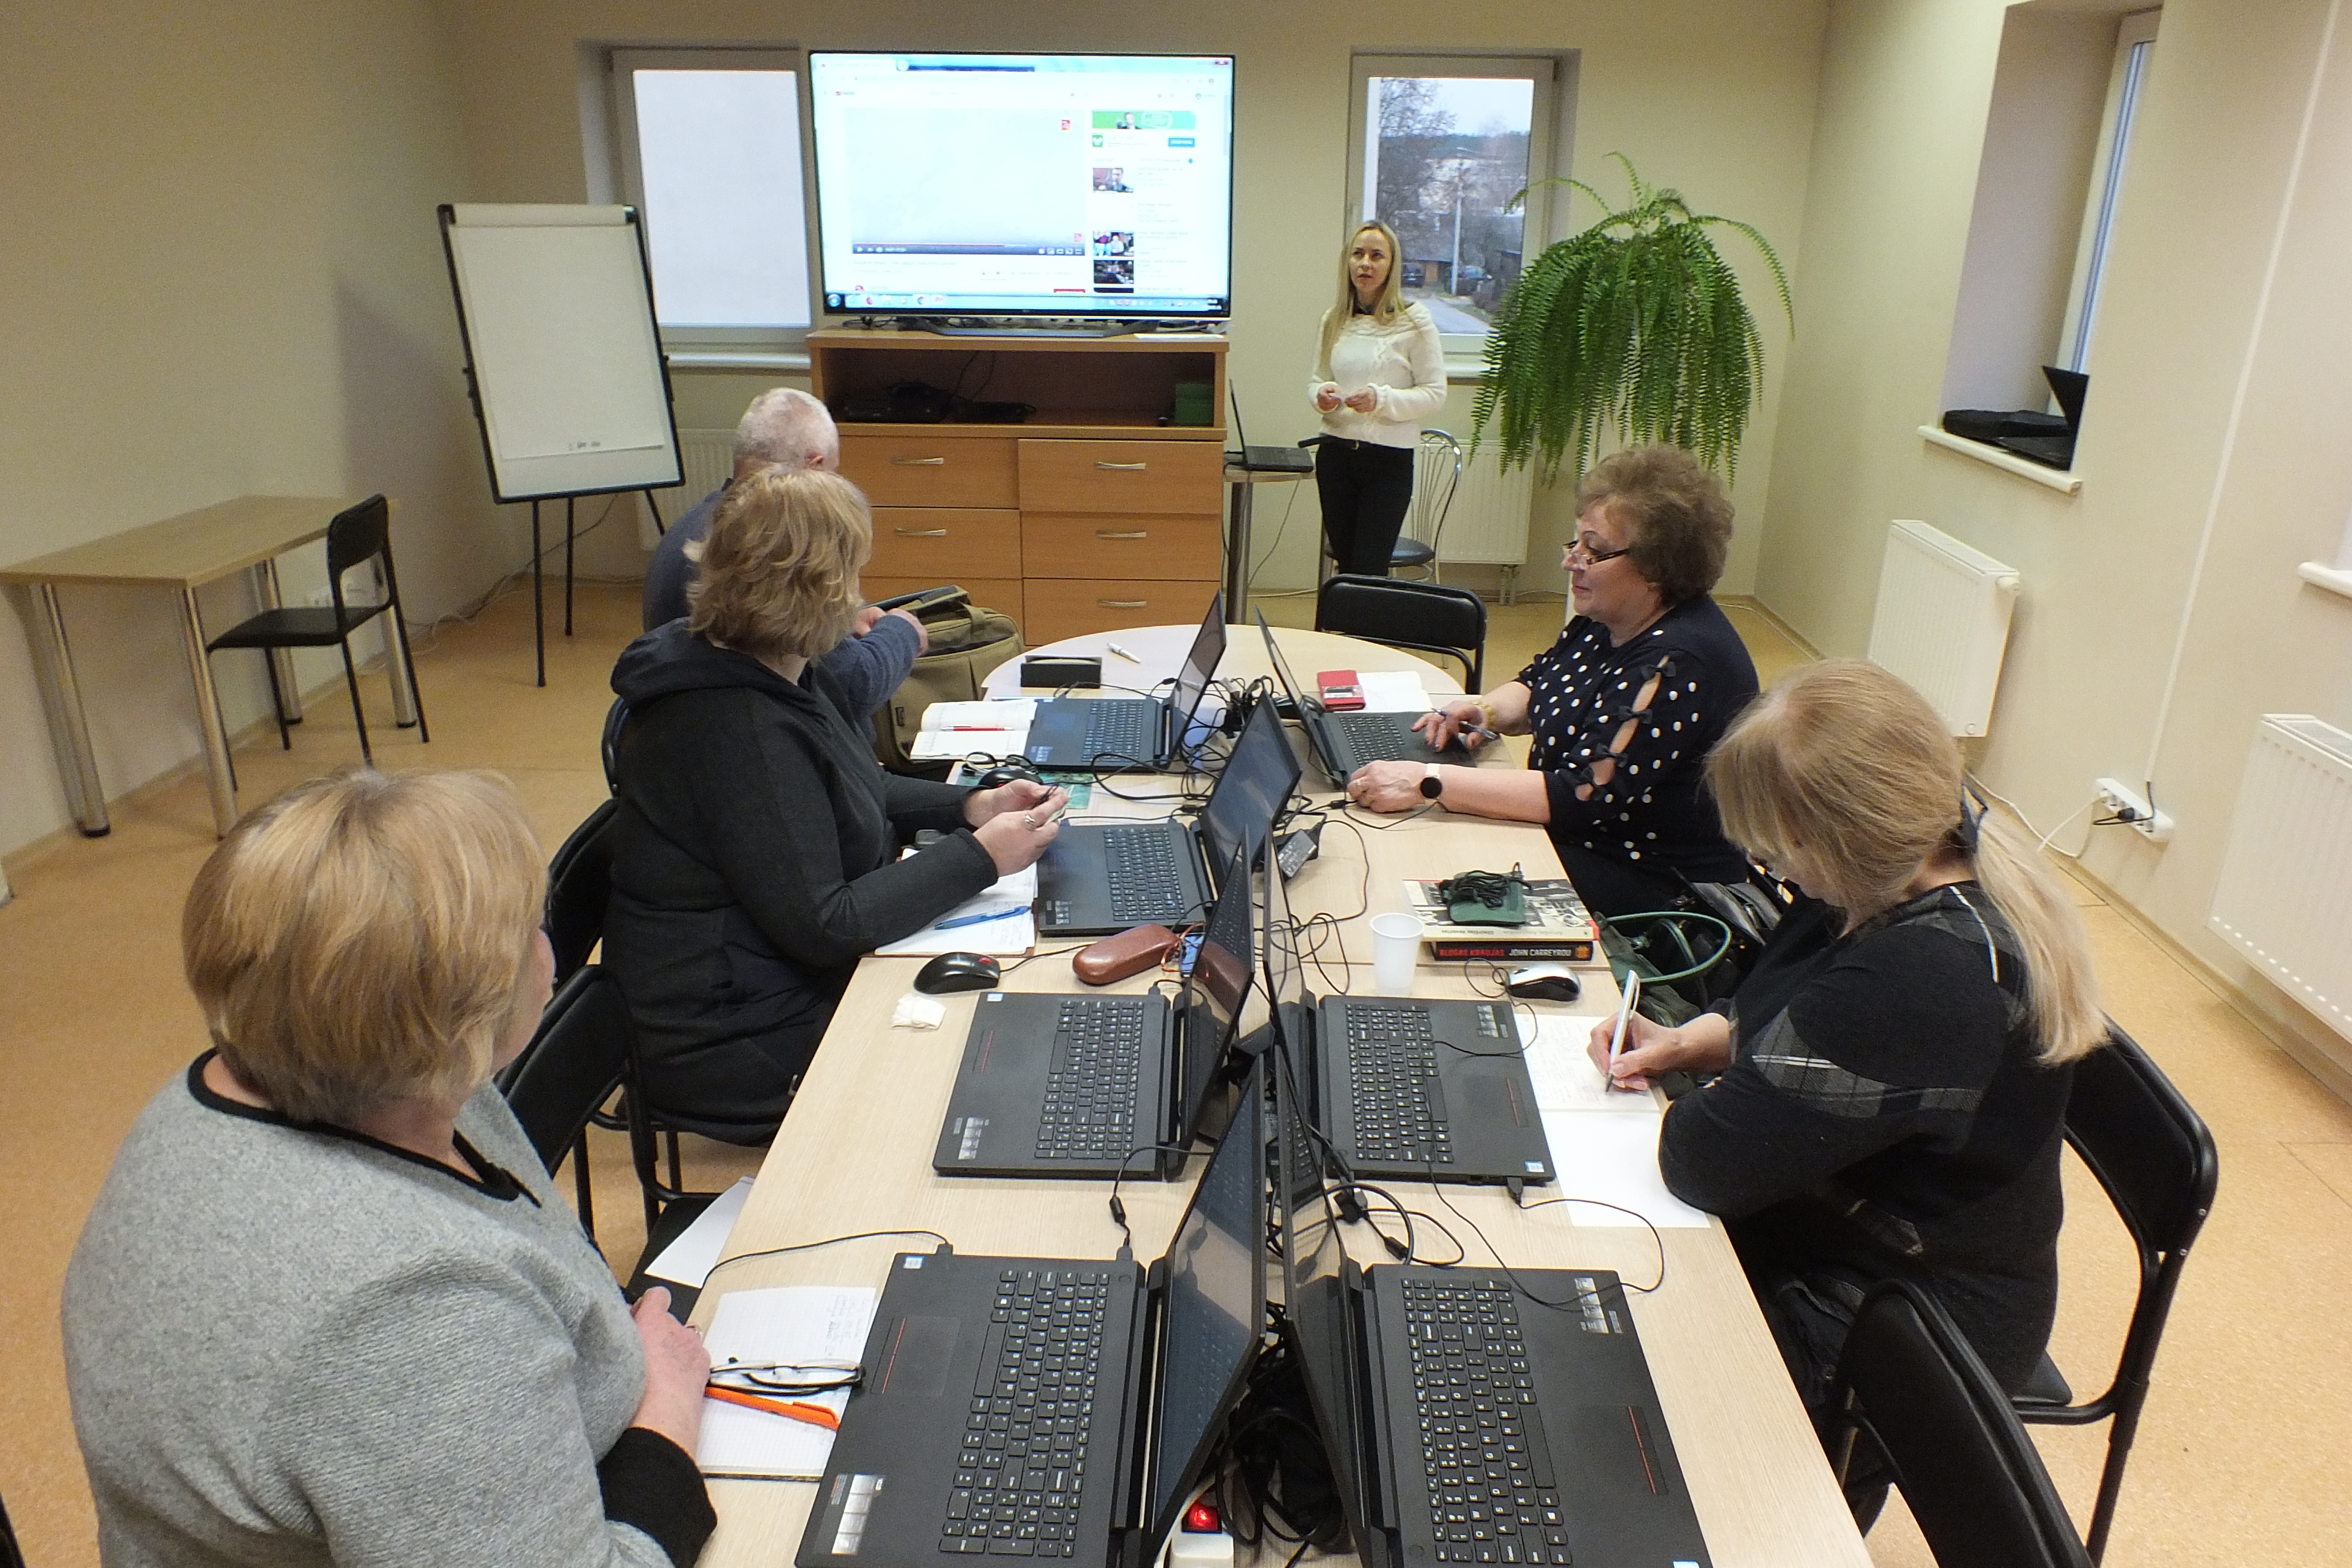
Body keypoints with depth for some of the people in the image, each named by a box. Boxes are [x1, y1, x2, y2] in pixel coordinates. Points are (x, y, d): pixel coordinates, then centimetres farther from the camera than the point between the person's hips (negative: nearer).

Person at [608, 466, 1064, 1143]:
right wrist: (978, 857, -21)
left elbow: (854, 791, 18)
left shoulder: (778, 679, 4)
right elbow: (822, 926, -27)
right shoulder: (738, 731, -28)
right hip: (737, 1047, -10)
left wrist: (970, 806, 2)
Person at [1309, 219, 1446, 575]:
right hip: (1335, 453, 4)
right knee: (1345, 568, 9)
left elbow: (1435, 393, -6)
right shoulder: (1334, 320, 8)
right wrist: (1321, 395, -9)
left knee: (1368, 574, -8)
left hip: (1389, 457, -4)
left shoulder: (1414, 321, -4)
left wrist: (1382, 399, -21)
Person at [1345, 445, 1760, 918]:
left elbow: (1583, 797, -31)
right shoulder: (1604, 621, 2)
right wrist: (1488, 711, -5)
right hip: (1566, 836, 8)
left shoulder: (1680, 663, -26)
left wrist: (1428, 782, -33)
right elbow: (1536, 685, 19)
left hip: (1653, 885, -8)